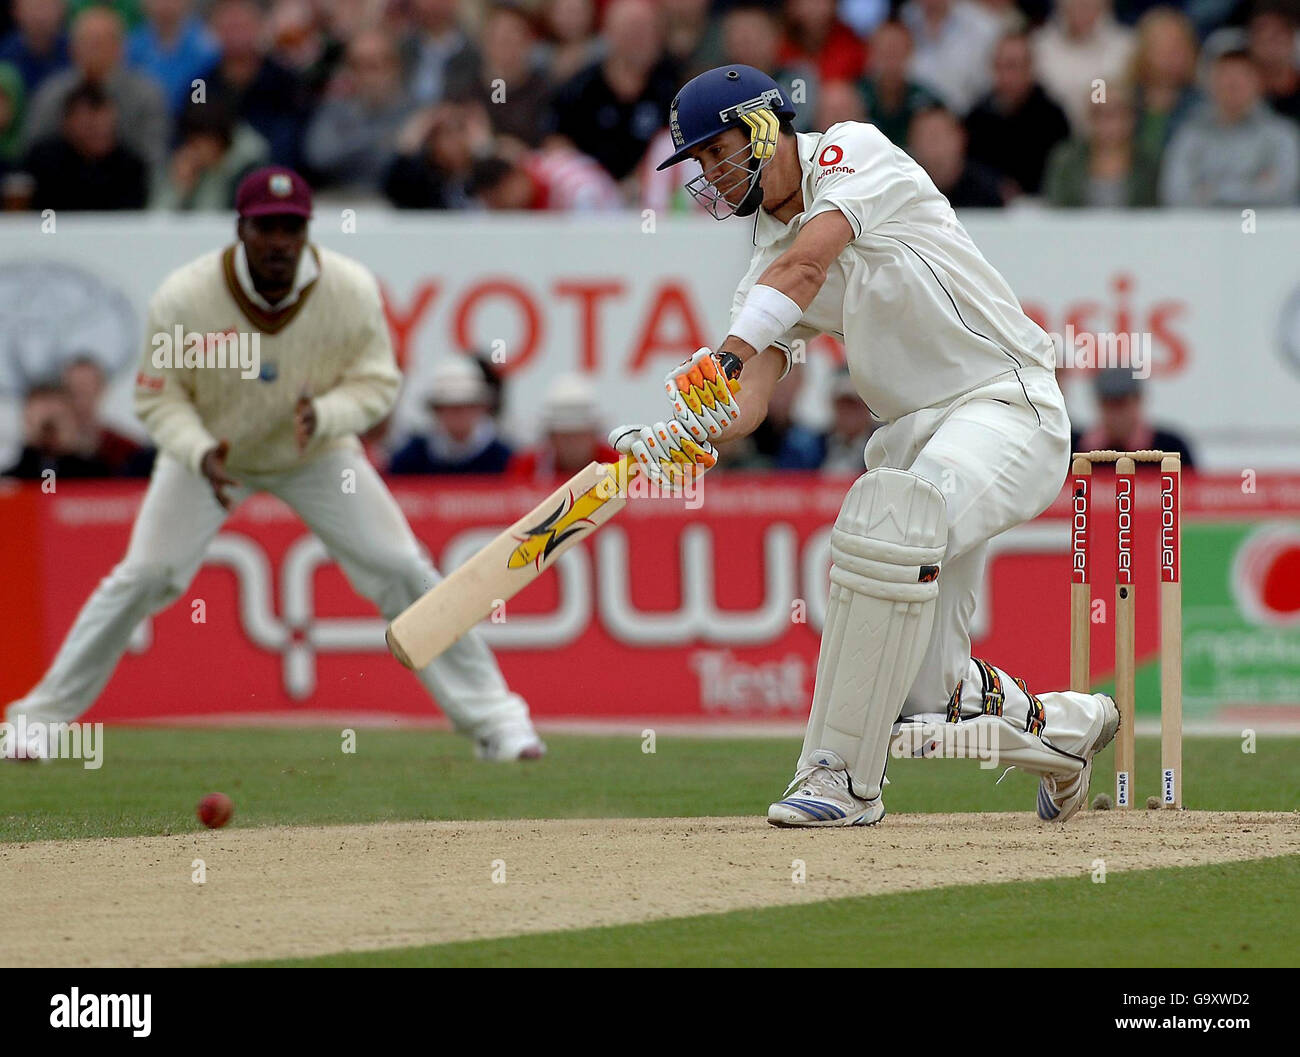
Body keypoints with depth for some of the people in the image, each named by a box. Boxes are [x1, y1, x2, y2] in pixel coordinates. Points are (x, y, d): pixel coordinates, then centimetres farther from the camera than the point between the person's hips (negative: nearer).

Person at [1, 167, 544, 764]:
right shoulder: (184, 299, -27)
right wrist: (201, 454, -35)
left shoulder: (353, 293, -23)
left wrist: (323, 415, -34)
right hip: (209, 450, -1)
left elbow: (376, 383, -13)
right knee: (142, 578, -12)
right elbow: (158, 397, -16)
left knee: (404, 575, -6)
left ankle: (492, 718, 5)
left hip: (318, 454, 1)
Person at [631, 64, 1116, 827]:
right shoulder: (770, 260, 12)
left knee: (894, 516, -37)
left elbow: (807, 264, -26)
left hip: (1007, 401, -8)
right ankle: (1068, 728, 32)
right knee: (922, 694, 1)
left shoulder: (854, 153, -6)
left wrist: (725, 357, -38)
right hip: (916, 433, 8)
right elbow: (751, 401, -1)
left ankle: (843, 777, -33)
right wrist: (686, 439, -24)